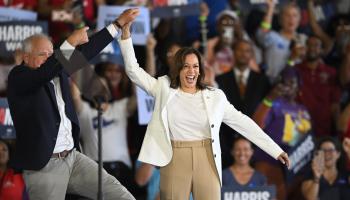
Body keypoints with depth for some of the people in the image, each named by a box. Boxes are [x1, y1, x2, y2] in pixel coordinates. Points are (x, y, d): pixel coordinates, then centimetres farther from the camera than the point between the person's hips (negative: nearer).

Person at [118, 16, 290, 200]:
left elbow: (243, 123, 7)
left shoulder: (215, 97, 5)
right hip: (175, 162, 0)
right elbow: (133, 71, 3)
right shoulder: (165, 90, 5)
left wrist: (275, 150, 6)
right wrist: (126, 36, -8)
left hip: (206, 162, 0)